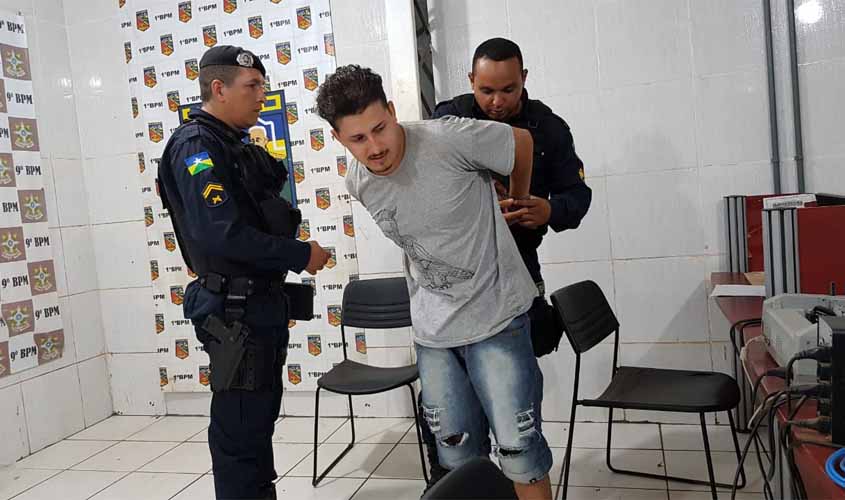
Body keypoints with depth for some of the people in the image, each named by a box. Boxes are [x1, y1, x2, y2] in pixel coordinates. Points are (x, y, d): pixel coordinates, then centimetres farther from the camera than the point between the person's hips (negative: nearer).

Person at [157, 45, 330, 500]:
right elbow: (221, 233, -25)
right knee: (239, 428, 0)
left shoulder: (236, 147, 16)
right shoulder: (196, 145, -13)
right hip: (233, 308, -9)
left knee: (260, 416, 20)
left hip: (262, 302, 9)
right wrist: (301, 255, -18)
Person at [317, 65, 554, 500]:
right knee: (456, 452, 16)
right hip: (433, 330, 5)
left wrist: (518, 201, 11)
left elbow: (521, 142, -4)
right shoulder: (358, 184, -4)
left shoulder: (449, 139, -22)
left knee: (518, 447, 0)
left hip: (496, 316, -4)